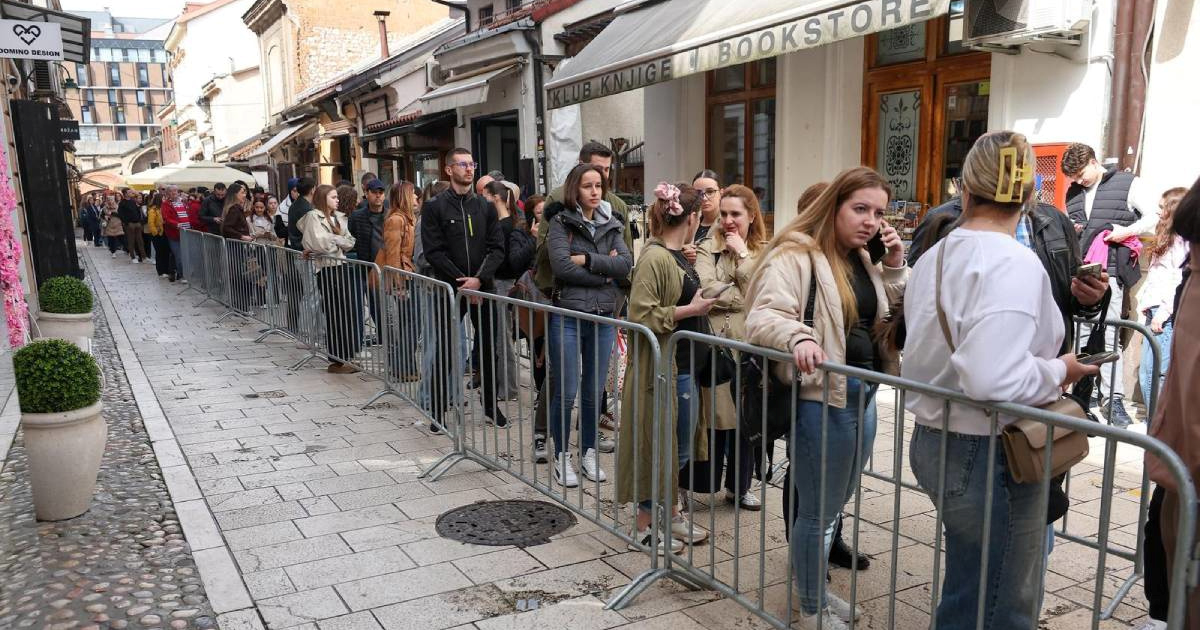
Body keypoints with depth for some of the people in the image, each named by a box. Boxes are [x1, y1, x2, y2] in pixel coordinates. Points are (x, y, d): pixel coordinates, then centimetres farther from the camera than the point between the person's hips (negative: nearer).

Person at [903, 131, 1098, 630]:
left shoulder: (935, 256, 6)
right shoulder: (1014, 263, -19)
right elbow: (993, 380, -30)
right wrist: (1058, 372, -11)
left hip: (933, 440, 8)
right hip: (988, 456, -8)